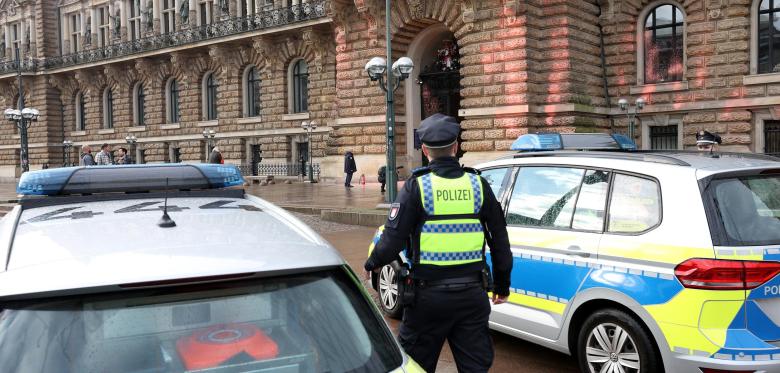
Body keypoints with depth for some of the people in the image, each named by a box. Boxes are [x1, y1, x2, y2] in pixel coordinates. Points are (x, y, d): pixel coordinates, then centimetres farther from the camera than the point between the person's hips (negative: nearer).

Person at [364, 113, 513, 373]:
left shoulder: (417, 186, -9)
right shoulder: (478, 184, 2)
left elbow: (392, 239, -12)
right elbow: (500, 239, 8)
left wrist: (372, 264, 9)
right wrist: (502, 285, 20)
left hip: (429, 293, -3)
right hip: (472, 293, 3)